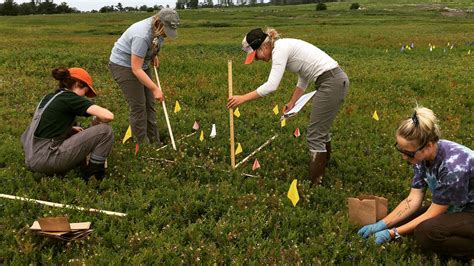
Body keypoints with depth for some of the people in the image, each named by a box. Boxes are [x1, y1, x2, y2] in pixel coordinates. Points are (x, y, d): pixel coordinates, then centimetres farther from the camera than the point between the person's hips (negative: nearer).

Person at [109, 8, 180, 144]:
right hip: (124, 65, -8)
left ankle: (155, 142, 12)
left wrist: (154, 55, 2)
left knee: (149, 103, 6)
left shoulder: (158, 29, -9)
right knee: (138, 106, -10)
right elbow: (136, 69, -32)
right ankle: (143, 145, -2)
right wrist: (155, 89, -32)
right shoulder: (142, 36, -34)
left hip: (141, 63, 8)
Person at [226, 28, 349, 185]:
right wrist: (292, 103, 22)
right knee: (321, 130, 20)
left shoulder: (280, 49, -14)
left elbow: (271, 86, -24)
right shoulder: (284, 47, 15)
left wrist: (243, 98, -17)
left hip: (331, 83, -10)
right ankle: (321, 171, 34)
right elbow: (304, 77, 23)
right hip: (336, 80, 10)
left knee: (315, 135, -3)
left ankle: (315, 183, 5)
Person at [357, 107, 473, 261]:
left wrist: (393, 233, -21)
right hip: (456, 208, 8)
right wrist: (382, 224, -13)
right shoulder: (424, 156, -10)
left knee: (425, 231, -31)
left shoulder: (453, 165, -33)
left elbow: (432, 214, -23)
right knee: (403, 219, -6)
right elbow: (413, 200, -5)